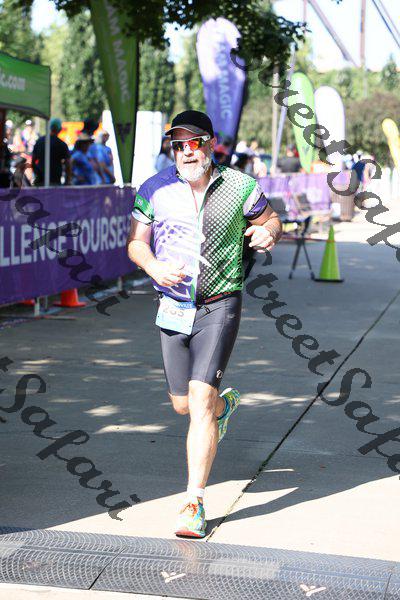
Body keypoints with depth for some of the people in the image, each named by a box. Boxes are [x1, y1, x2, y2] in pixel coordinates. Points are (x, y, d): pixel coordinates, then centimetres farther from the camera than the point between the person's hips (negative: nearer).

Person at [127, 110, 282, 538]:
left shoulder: (240, 187, -4)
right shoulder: (155, 190, -1)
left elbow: (270, 219, 11)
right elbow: (135, 242, 6)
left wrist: (268, 232, -13)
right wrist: (154, 268, -16)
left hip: (219, 307, -3)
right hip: (174, 307, 3)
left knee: (200, 398, -16)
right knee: (182, 404, 12)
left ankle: (194, 503, -9)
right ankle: (225, 405, 50)